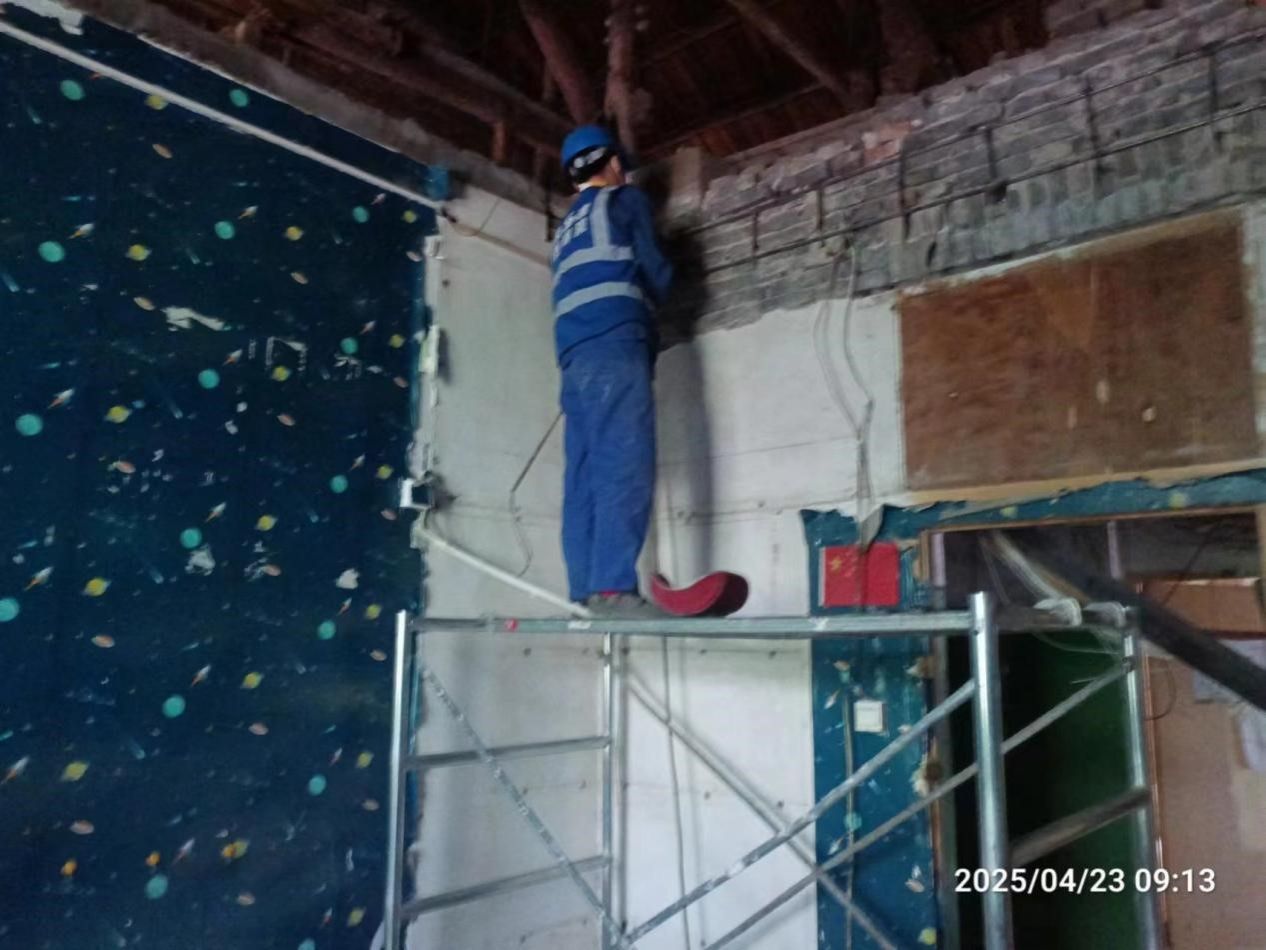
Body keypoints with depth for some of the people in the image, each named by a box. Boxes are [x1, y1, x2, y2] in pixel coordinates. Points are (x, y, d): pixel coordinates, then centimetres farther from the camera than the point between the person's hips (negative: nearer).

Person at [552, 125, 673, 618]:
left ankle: (586, 590, -6)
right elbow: (653, 270, 8)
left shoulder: (568, 225, 31)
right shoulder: (625, 199, 13)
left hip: (574, 353, 7)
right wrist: (646, 303, 27)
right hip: (614, 345, -7)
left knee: (586, 473, 0)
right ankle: (613, 587, -26)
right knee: (625, 466, -16)